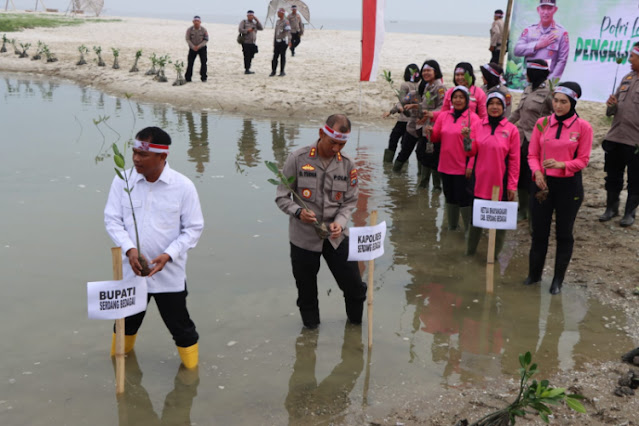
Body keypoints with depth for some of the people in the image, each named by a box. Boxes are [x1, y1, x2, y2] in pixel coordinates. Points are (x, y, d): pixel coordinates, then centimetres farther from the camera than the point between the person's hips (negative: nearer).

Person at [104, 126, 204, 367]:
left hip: (169, 273, -2)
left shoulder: (183, 186, -11)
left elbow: (194, 228, -6)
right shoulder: (123, 180, -6)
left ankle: (191, 368, 32)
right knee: (126, 320, 23)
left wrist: (168, 255, -19)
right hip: (131, 270, 3)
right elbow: (112, 219, -2)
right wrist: (129, 249, -18)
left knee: (179, 324, 8)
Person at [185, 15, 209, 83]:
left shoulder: (204, 30, -12)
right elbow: (187, 39, -7)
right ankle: (187, 78, 5)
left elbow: (206, 40, -9)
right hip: (192, 48, 1)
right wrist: (193, 47, -20)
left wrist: (199, 46, -21)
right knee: (190, 62, -2)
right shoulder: (189, 30, -11)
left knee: (203, 62, -8)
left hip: (202, 48, -1)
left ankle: (203, 77, 0)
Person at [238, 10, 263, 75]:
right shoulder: (243, 22, 5)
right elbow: (240, 30, -6)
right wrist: (248, 30, -14)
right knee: (247, 56, -8)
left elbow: (261, 28, 3)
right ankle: (246, 70, -6)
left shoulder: (255, 23, 18)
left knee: (250, 57, 5)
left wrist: (257, 20, 0)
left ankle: (248, 69, 12)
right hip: (246, 43, -5)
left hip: (252, 43, 5)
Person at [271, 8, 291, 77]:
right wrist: (274, 42, 21)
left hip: (283, 42, -7)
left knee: (282, 57, -1)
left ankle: (282, 72, 6)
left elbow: (288, 32, -20)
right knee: (275, 56, 4)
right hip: (277, 41, 7)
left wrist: (289, 41, -30)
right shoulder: (277, 21, 15)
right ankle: (273, 71, 8)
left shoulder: (286, 22, -9)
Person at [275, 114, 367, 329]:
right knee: (306, 289, 15)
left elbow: (350, 201, 2)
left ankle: (356, 322, 33)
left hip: (336, 236, 2)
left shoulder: (348, 165, -4)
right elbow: (282, 196, -7)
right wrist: (298, 211, -27)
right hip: (303, 236, -2)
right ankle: (311, 327, 40)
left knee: (354, 285, 5)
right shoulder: (298, 159, -12)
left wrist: (339, 222, -17)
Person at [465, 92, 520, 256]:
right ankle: (470, 251, 24)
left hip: (500, 183, -3)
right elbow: (471, 152, 6)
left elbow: (514, 160, -3)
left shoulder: (511, 129, -3)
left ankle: (494, 254, 18)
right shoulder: (479, 125, 5)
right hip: (480, 180, 3)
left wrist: (512, 185, -5)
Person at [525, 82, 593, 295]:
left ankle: (558, 279, 20)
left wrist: (561, 164, -22)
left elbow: (583, 160, -5)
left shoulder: (583, 127, -6)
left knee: (564, 233, 8)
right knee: (539, 231, 10)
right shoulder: (542, 123, 2)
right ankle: (534, 273, 27)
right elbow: (532, 154, 4)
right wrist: (537, 172, -15)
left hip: (569, 185, -2)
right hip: (543, 183, 2)